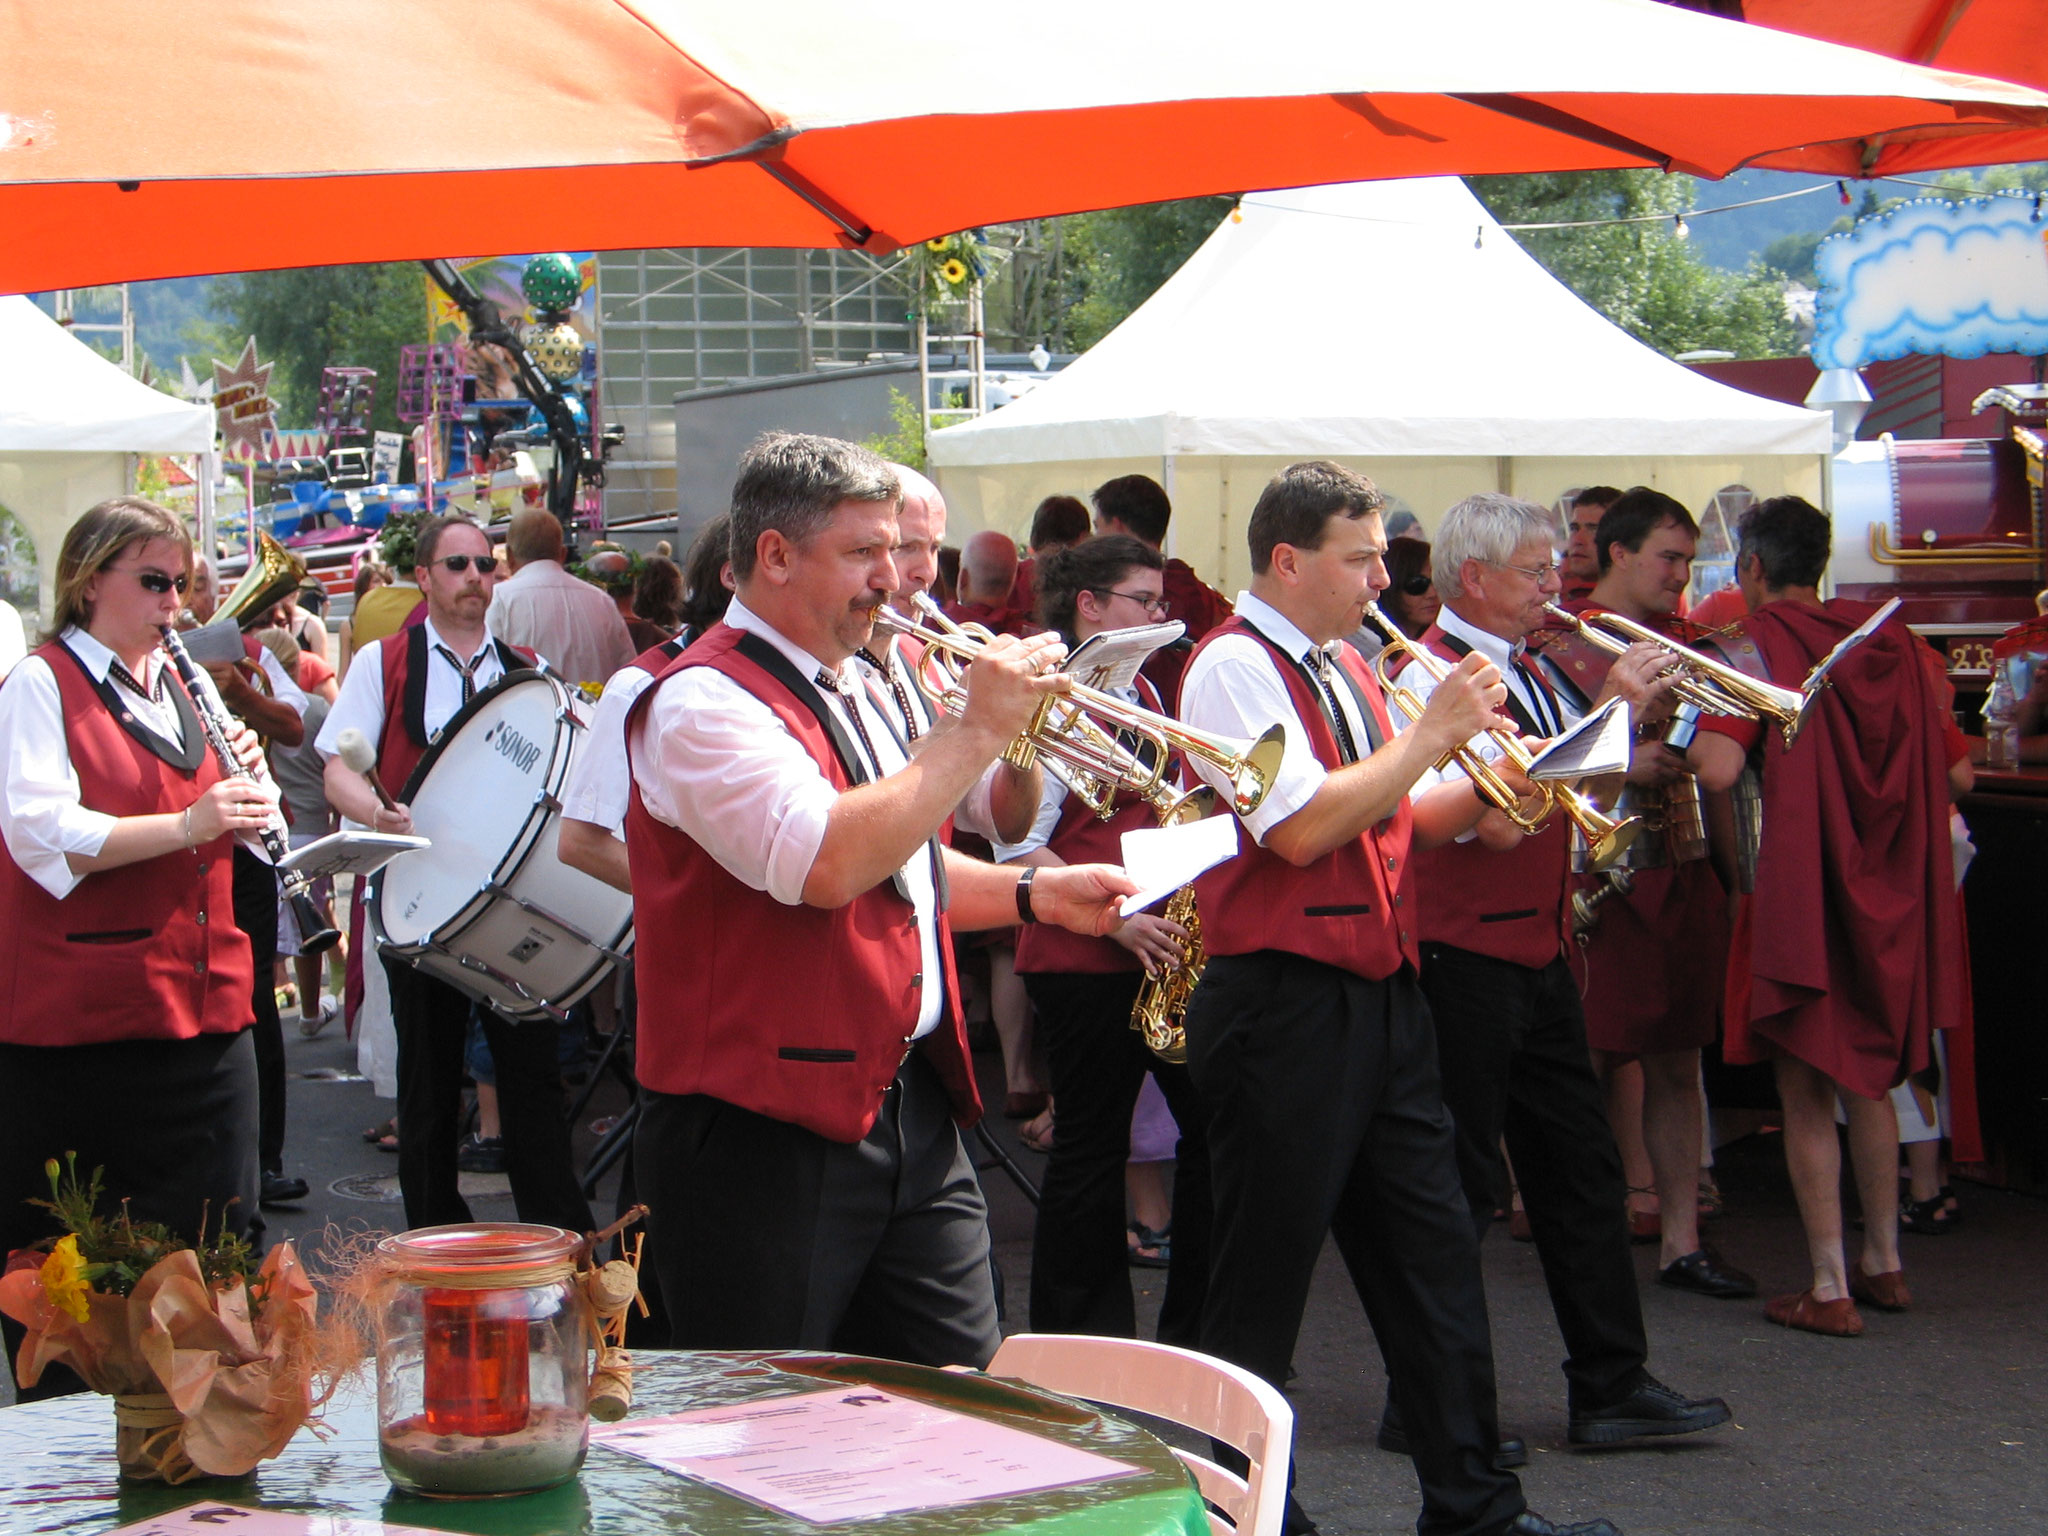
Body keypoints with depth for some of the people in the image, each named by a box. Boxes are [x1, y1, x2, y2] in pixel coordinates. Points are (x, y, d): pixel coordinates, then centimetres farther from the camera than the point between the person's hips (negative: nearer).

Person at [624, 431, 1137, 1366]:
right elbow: (827, 865, -30)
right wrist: (978, 729, -22)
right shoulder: (703, 700, -14)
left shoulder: (845, 690, 17)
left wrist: (1035, 896, 14)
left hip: (910, 1106, 9)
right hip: (764, 1133, -9)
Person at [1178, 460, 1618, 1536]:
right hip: (1283, 1010, -9)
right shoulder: (1233, 667, -12)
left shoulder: (1343, 667, 15)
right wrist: (1433, 732, -16)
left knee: (1432, 1254, 10)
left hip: (1380, 997, 9)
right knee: (1264, 1277, 1)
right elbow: (1302, 828, -23)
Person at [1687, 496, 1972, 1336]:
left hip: (1800, 891, -5)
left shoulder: (1755, 645, -11)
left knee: (1807, 1093, 2)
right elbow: (1957, 772, 10)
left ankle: (1830, 1290, 3)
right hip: (1890, 896, 6)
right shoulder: (1897, 645, 5)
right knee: (1870, 1080, 20)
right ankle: (1885, 1263, 27)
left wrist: (1686, 723, -4)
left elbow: (1718, 769, -23)